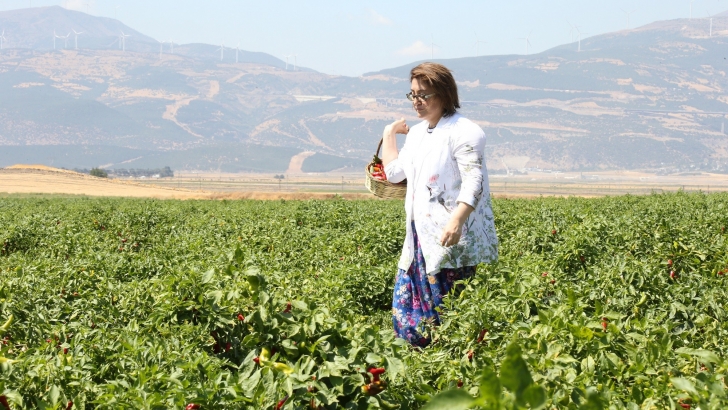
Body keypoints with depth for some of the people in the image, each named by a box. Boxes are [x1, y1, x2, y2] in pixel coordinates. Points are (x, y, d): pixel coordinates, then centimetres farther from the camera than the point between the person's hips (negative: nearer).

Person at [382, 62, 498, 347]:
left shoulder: (463, 132, -10)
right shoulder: (417, 133, 18)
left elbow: (474, 182, -20)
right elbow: (394, 173, 25)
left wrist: (457, 220, -33)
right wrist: (389, 134, 24)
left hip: (453, 239, -9)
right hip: (422, 236, 9)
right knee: (406, 302, 5)